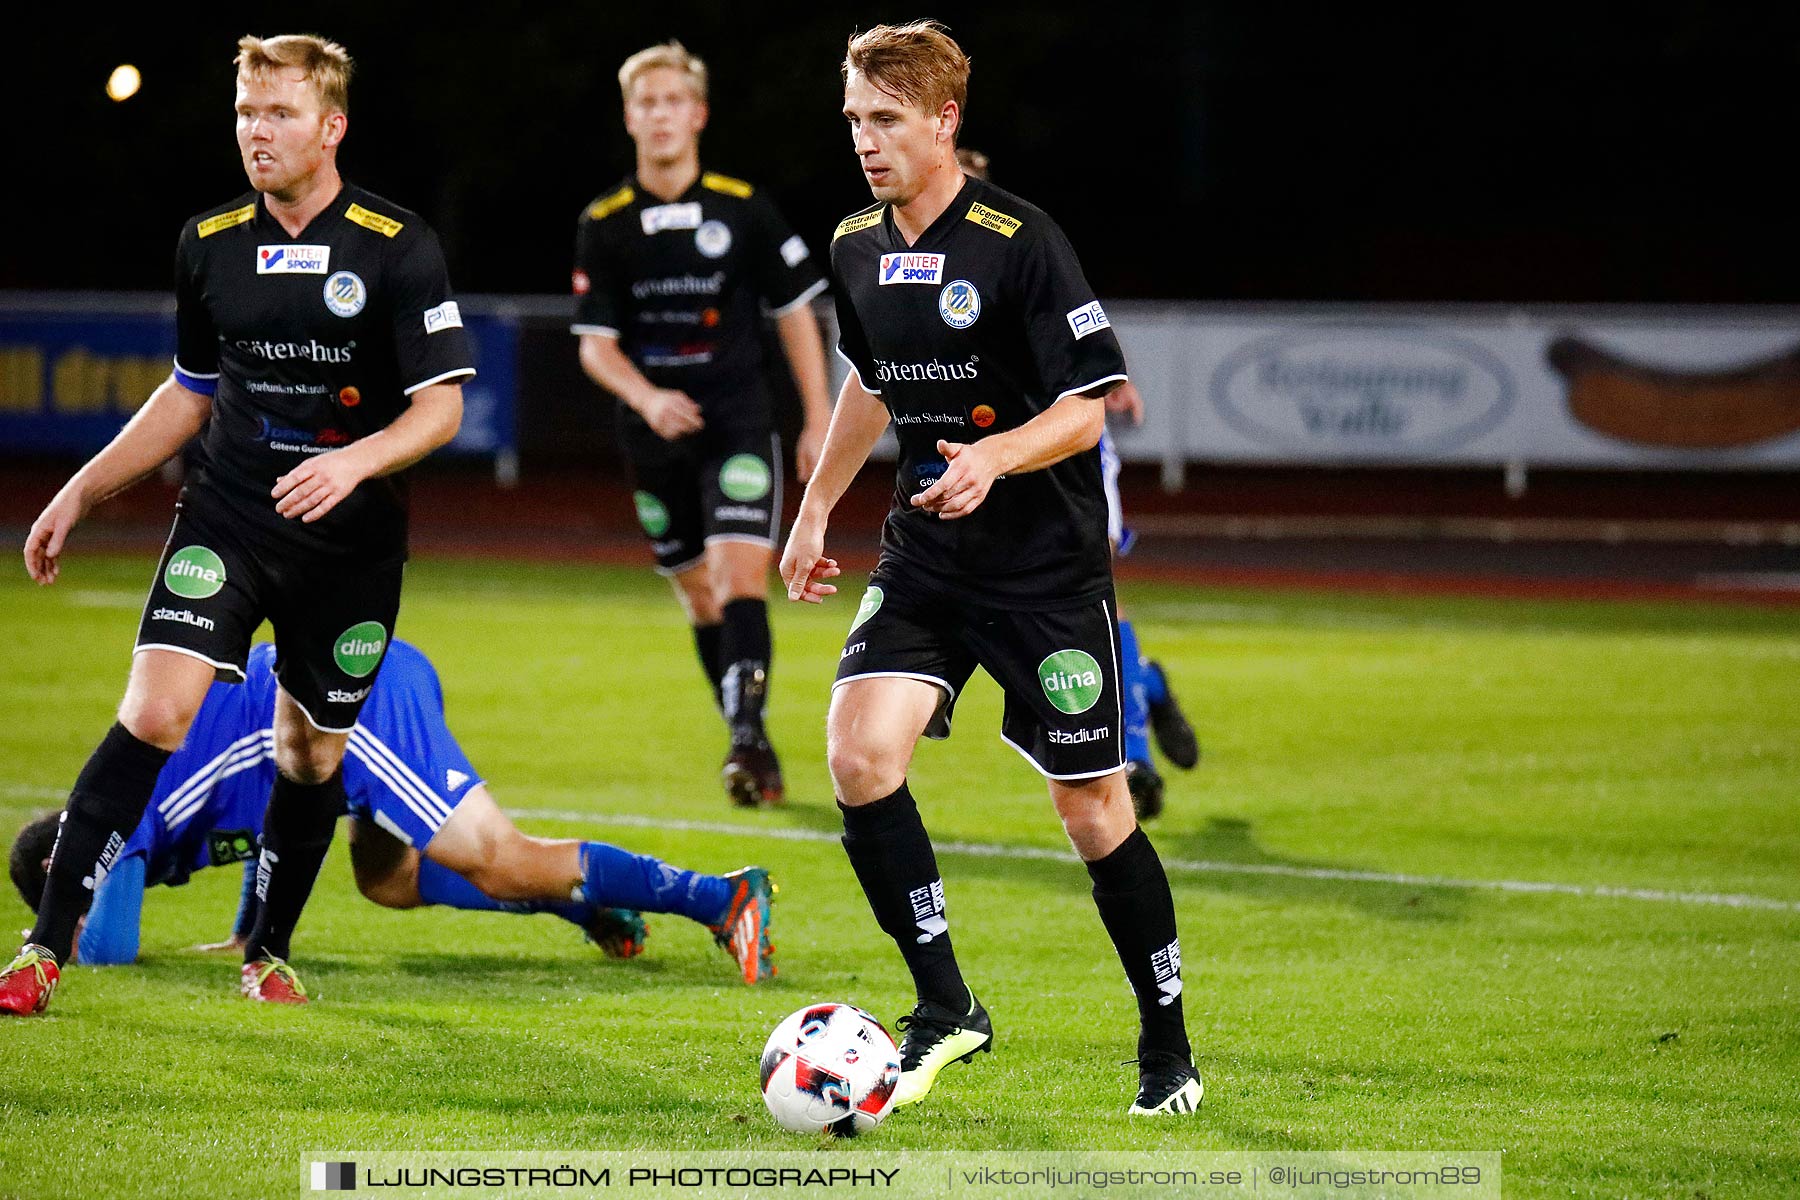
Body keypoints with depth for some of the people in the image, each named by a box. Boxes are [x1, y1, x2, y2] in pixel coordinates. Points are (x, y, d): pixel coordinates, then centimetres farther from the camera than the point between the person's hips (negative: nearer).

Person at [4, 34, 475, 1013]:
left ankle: (268, 953, 31)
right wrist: (81, 492, 15)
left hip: (351, 543, -1)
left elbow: (441, 407, -9)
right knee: (154, 713, -16)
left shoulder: (398, 250, -8)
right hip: (226, 518, 1)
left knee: (312, 754, 9)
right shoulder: (210, 244, 5)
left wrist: (357, 461, -27)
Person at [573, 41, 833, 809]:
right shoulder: (604, 225, 0)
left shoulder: (744, 209, -3)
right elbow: (594, 343, 0)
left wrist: (818, 420, 2)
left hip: (738, 420, -2)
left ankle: (749, 734, -23)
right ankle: (753, 753, 20)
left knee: (740, 574, -18)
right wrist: (647, 398, -19)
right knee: (698, 595, 9)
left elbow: (795, 312, 5)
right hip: (655, 429, 3)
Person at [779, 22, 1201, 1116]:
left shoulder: (1020, 241, -15)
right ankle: (946, 1006, -4)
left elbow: (1087, 407, -15)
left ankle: (1168, 1047, 17)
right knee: (860, 749, -16)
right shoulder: (856, 247, 5)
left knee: (1094, 808, 0)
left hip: (1047, 563, -5)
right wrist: (817, 509, 24)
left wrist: (996, 457, -33)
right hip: (925, 560, 5)